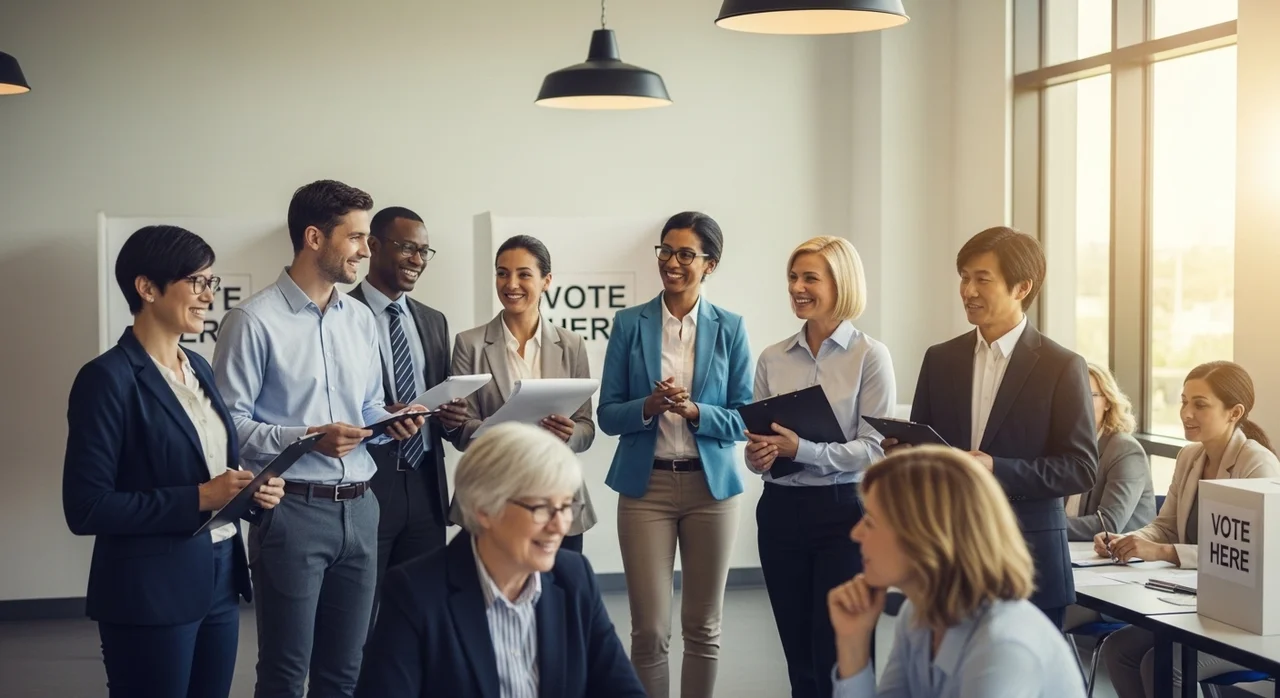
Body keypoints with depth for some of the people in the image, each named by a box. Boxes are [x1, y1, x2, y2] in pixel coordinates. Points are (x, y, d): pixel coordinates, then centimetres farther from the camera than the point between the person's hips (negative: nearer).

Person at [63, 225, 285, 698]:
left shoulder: (198, 367, 11)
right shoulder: (109, 379, -14)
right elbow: (86, 508, -18)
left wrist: (250, 489, -1)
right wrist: (199, 498, -21)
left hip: (219, 580, 8)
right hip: (152, 593, -7)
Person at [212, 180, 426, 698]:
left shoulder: (361, 320, 12)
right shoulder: (254, 320, -9)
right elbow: (228, 423, -11)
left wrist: (391, 421, -3)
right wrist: (306, 439, -22)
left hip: (359, 507, 6)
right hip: (292, 510, -6)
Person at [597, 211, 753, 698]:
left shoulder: (730, 328, 3)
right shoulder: (629, 324, 2)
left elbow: (745, 419, 1)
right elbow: (608, 415, 2)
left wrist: (695, 412, -16)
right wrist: (649, 406, -17)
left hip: (711, 485, 1)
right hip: (645, 484, -1)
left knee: (703, 628, 8)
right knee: (649, 632, -2)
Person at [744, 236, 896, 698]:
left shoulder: (869, 356, -5)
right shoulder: (773, 359, 7)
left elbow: (875, 449, -11)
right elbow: (757, 444, 12)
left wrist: (801, 450, -21)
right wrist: (759, 455, -11)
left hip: (842, 511, -4)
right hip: (781, 511, 4)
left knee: (838, 659, -2)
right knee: (799, 656, 10)